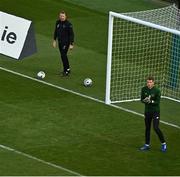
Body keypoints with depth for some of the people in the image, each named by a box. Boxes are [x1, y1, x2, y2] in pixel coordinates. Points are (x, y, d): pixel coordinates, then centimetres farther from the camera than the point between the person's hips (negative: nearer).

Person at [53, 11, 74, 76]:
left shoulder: (68, 24, -15)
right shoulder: (58, 23, 3)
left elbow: (71, 34, -12)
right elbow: (56, 31, 16)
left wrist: (71, 44, -15)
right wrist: (54, 40, 16)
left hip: (66, 42, -7)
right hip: (60, 42, 7)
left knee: (63, 55, -11)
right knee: (63, 55, 13)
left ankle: (66, 71, -3)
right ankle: (67, 69, 27)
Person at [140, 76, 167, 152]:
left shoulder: (157, 90, -15)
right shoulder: (144, 89, -1)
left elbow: (157, 102, -15)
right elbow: (141, 99, 3)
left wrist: (151, 101, -31)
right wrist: (145, 100, -19)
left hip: (155, 111, -5)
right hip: (147, 111, 5)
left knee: (156, 128, -12)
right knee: (147, 128, 12)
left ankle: (163, 143, 3)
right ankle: (147, 145, 23)